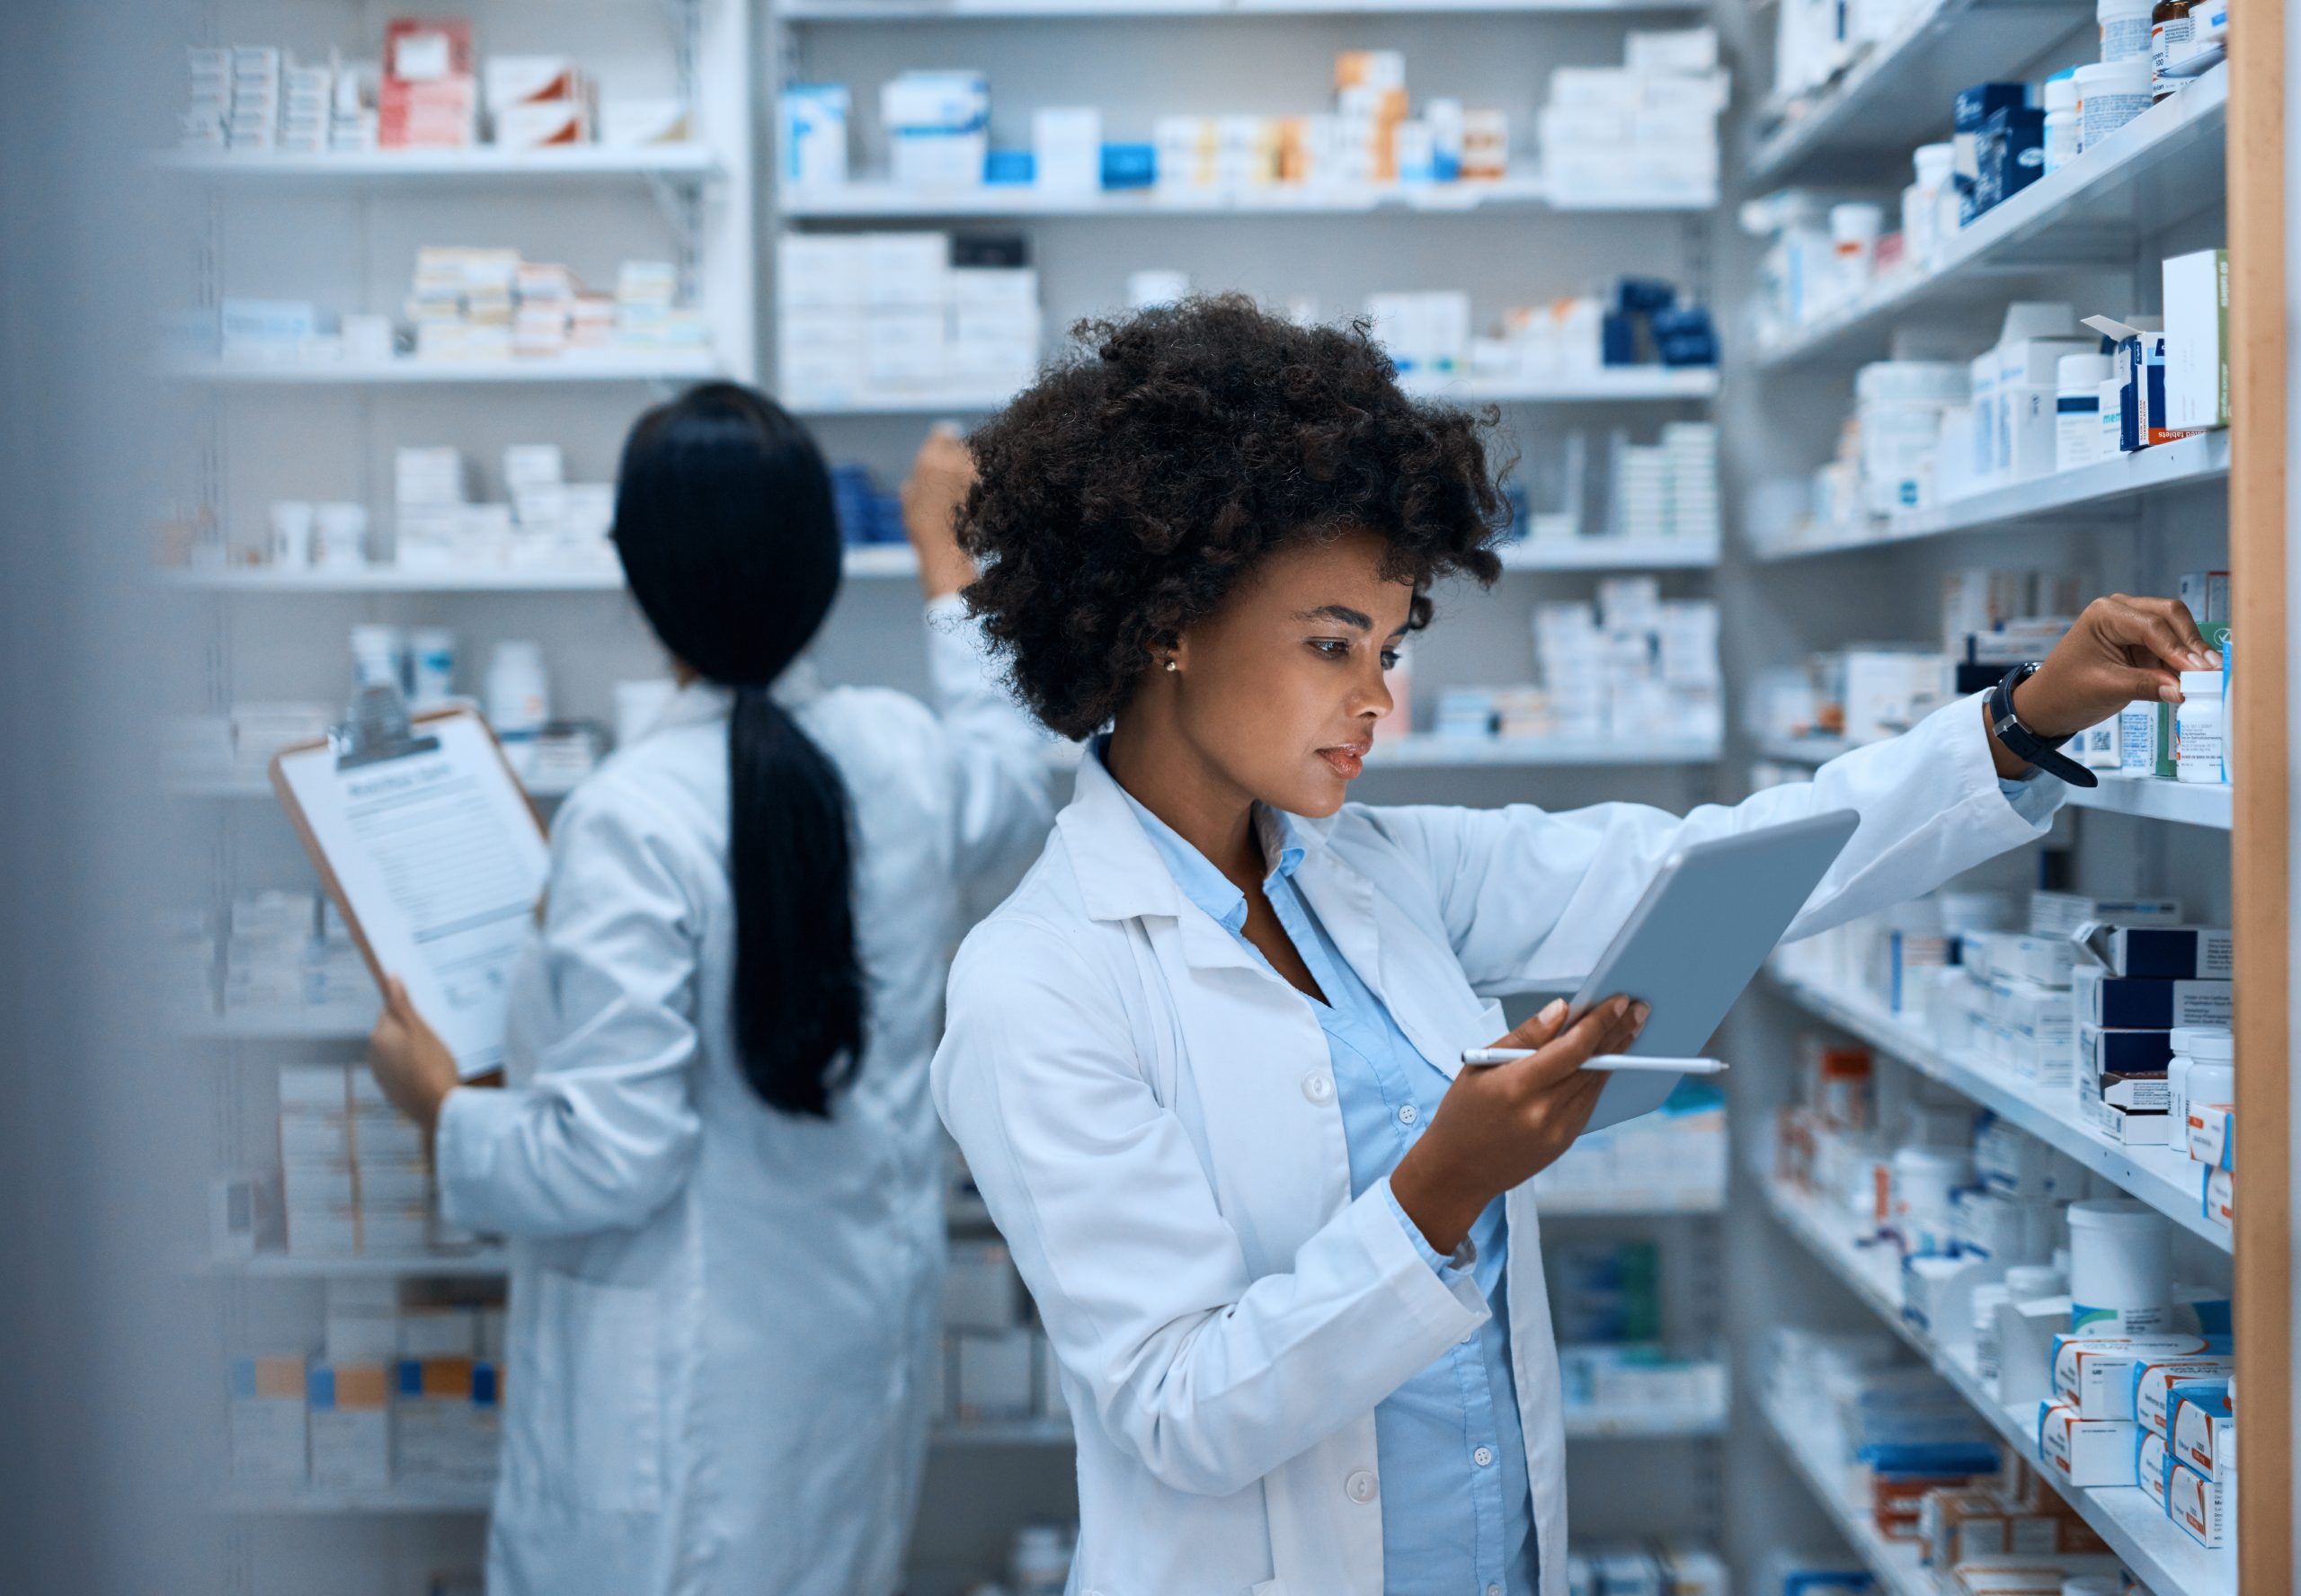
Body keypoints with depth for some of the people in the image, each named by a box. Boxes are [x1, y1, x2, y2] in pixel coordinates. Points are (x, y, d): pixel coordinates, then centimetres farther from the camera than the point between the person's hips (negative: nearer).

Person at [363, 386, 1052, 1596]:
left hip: (690, 1378, -6)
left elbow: (609, 1159, -22)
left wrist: (440, 1107, -3)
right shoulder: (901, 755, -6)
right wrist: (944, 558, 33)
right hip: (868, 1327, 6)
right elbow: (1014, 780, 21)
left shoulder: (632, 818, -23)